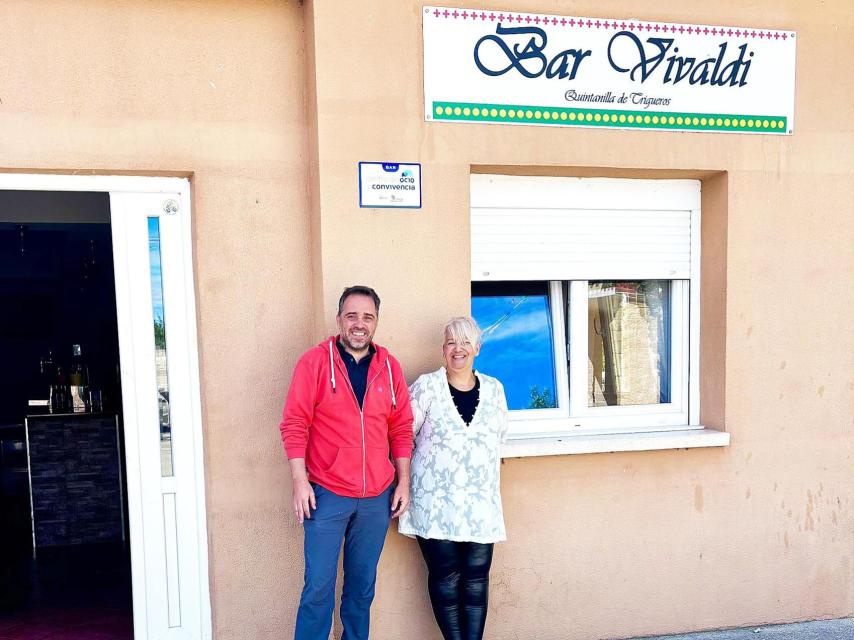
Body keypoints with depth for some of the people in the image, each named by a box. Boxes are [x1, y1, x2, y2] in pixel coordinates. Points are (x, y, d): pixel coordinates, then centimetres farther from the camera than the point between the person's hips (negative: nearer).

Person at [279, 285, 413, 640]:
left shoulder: (389, 367, 4)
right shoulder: (314, 361, -6)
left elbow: (402, 429, 8)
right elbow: (294, 423, -8)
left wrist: (403, 481, 6)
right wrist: (300, 481, -11)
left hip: (378, 497, 4)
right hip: (327, 494, -3)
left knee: (363, 585, 17)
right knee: (319, 586, 4)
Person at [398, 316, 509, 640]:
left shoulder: (494, 388, 5)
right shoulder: (426, 386, -5)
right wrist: (416, 474, 1)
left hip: (480, 503, 3)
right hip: (435, 502, -2)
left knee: (476, 578, 7)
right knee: (446, 577, 5)